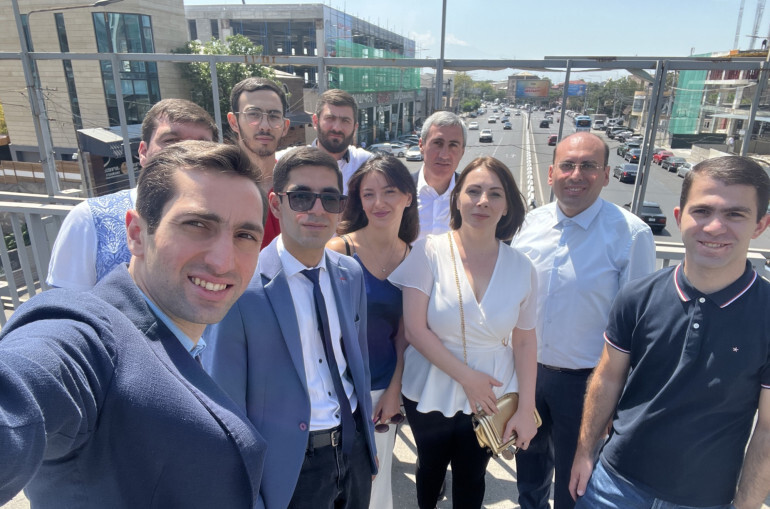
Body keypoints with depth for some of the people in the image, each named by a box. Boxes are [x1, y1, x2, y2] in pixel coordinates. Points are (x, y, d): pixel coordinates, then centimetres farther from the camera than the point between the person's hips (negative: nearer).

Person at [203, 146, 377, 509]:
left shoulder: (351, 274, -3)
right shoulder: (240, 288, -20)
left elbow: (359, 360, 6)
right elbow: (224, 405, -14)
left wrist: (368, 442, 13)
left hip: (355, 450, 5)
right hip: (290, 465, -5)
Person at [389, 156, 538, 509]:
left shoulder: (521, 267, -7)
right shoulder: (429, 252, -15)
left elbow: (525, 341, -1)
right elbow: (415, 329, -16)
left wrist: (526, 409, -3)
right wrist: (466, 377, -16)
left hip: (491, 398, 1)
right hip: (430, 395, 0)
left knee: (471, 477, 19)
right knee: (431, 467, 25)